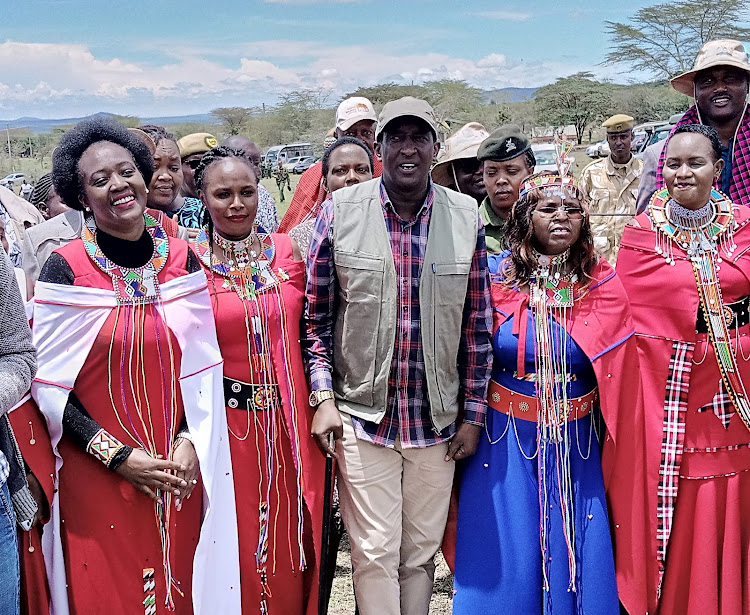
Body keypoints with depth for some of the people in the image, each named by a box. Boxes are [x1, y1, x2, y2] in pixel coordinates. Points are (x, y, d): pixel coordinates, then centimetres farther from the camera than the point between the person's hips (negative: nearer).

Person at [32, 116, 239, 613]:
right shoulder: (65, 269, -9)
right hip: (95, 477, -2)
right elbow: (51, 384, -8)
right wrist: (118, 456, -12)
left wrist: (189, 442, -7)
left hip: (178, 475, 3)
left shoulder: (182, 260, 0)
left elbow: (202, 365, 5)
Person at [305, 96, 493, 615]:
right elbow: (317, 313, 2)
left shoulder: (467, 218, -1)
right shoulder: (340, 211, -4)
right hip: (361, 414, -1)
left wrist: (473, 415, 4)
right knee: (376, 552, 4)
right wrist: (324, 398, -5)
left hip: (439, 418, 2)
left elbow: (477, 324, 4)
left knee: (422, 550, 14)